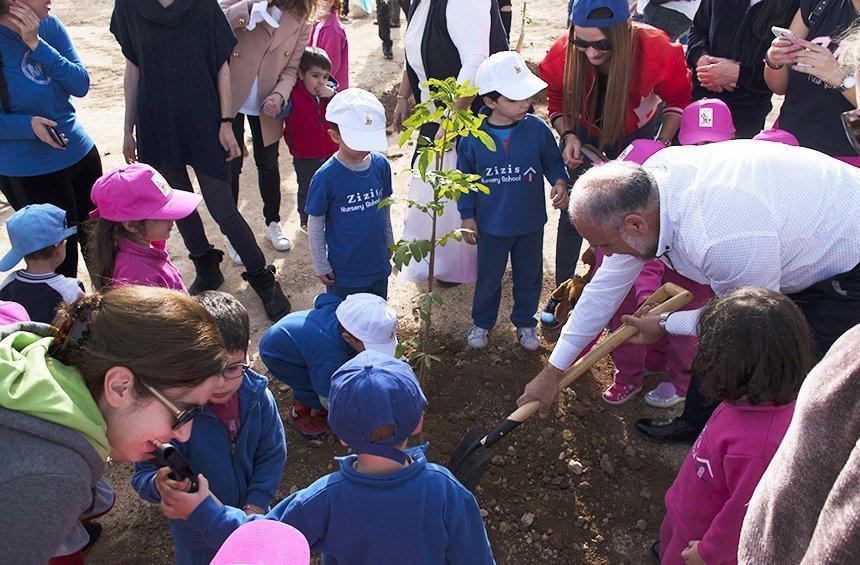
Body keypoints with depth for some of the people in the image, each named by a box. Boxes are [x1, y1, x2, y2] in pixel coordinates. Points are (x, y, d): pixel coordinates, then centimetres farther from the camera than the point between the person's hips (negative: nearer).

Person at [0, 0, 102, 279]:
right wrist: (28, 125, -28)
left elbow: (81, 85, -10)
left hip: (79, 152, 5)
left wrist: (37, 44, -20)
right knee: (61, 254, 9)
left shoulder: (49, 26, -4)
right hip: (29, 171, -5)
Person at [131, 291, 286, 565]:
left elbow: (272, 454, -9)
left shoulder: (257, 395, -19)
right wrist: (159, 484, -45)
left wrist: (255, 505, -16)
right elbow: (143, 475, -23)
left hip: (251, 514, 3)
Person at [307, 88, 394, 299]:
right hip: (343, 273, -4)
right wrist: (321, 267, -5)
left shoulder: (381, 164, -9)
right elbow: (315, 226, -11)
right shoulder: (326, 177, -22)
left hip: (378, 265, 4)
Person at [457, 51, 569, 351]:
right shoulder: (474, 136, -15)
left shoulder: (537, 129, -13)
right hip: (491, 225, -1)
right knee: (488, 278, 17)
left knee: (529, 277, 19)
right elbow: (465, 179, -3)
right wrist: (467, 216, -3)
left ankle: (525, 322, 43)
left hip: (531, 224, 2)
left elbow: (553, 162, 1)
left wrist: (560, 182, -20)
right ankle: (482, 322, 41)